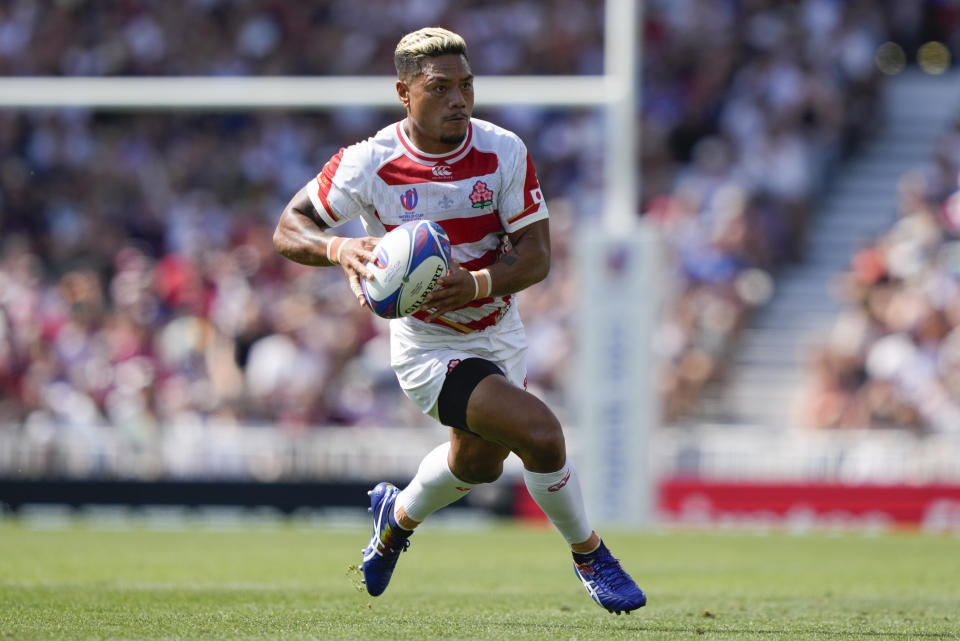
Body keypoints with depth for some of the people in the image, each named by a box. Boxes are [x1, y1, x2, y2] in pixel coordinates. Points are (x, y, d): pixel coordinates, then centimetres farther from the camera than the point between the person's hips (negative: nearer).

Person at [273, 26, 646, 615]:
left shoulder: (505, 152, -14)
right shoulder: (368, 165, -20)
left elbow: (536, 255, -15)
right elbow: (289, 230, -11)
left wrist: (477, 284, -35)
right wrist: (340, 248, -34)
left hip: (500, 337, 5)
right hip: (428, 349, -5)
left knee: (478, 463, 27)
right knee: (539, 433, -23)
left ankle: (399, 517, 60)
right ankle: (590, 558, 2)